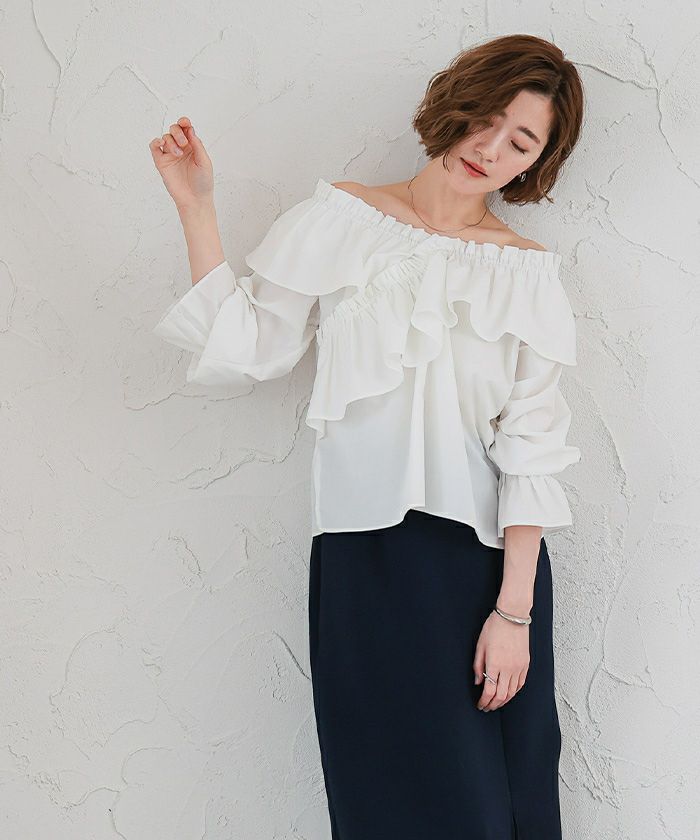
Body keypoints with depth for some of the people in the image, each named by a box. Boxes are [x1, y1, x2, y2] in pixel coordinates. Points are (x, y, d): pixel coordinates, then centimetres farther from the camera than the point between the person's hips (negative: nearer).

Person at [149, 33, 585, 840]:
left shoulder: (528, 271, 3)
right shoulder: (340, 218, 4)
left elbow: (531, 448, -3)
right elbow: (241, 353, -1)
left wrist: (514, 609, -9)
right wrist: (194, 206, -5)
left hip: (489, 556, 1)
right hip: (364, 558, 0)